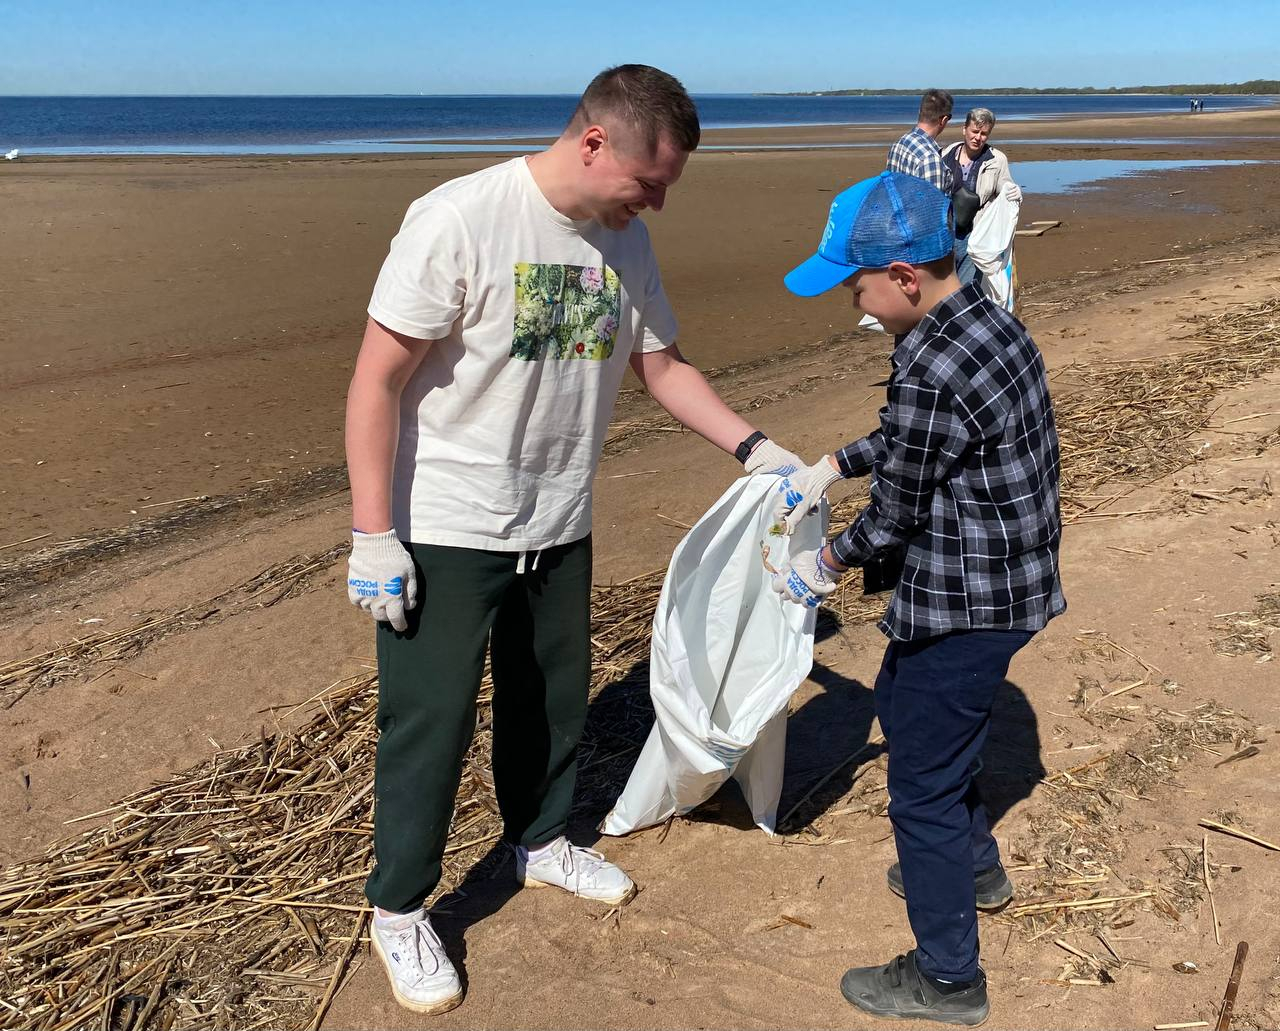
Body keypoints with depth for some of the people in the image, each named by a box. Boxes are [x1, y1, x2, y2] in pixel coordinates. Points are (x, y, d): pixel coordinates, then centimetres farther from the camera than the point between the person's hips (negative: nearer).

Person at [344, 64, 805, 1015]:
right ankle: (399, 911, 26)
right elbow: (376, 381, -18)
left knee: (554, 698, 20)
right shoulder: (460, 220, -21)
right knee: (431, 722, 4)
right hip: (444, 532, -6)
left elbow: (662, 365, 11)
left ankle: (541, 841, 45)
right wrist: (373, 536, -18)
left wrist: (755, 448, 1)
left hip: (559, 527, 6)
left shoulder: (624, 240, 1)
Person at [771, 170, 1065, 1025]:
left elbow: (894, 515, -16)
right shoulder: (987, 320, 3)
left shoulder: (931, 371, -28)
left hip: (964, 607, -10)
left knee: (922, 785, 5)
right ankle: (976, 865, 49)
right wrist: (828, 469, 19)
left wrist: (824, 567, -1)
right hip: (1009, 581, 10)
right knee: (902, 705, 29)